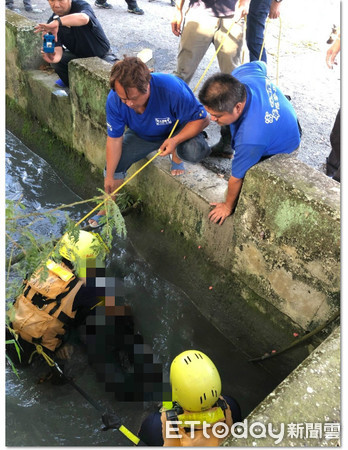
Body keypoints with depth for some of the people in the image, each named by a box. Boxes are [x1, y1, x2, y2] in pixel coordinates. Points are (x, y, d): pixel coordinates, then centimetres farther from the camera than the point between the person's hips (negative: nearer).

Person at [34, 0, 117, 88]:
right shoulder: (52, 22, -11)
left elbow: (83, 18, -49)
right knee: (57, 61, -22)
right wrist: (54, 58, -46)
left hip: (102, 55, -3)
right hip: (78, 56, 4)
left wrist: (58, 21, -63)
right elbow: (57, 49, -21)